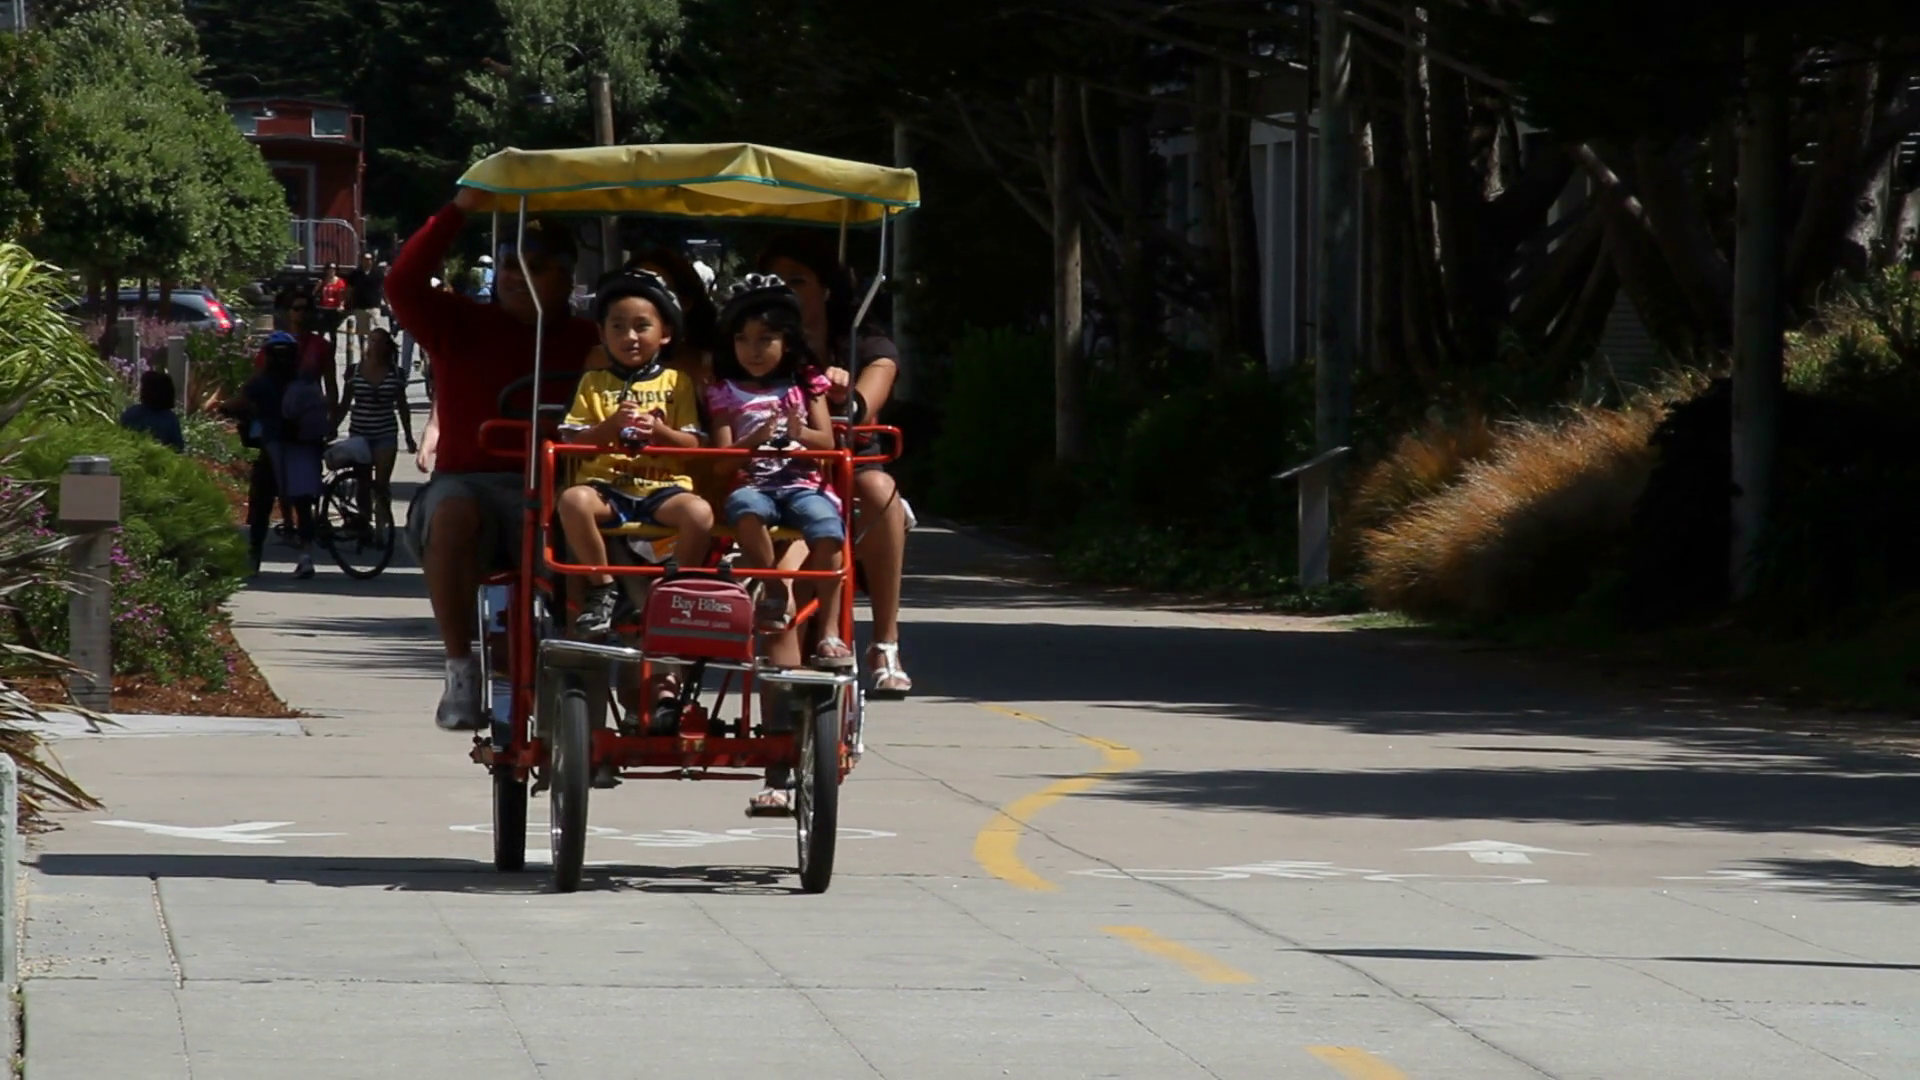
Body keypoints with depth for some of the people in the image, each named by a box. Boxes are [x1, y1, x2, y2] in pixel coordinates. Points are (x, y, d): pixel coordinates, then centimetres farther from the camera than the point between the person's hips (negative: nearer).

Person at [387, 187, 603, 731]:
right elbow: (403, 285, -4)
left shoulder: (586, 343, 13)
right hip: (470, 483, 0)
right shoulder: (463, 325, 11)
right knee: (451, 512, -36)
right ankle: (461, 672, -30)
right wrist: (459, 211, -9)